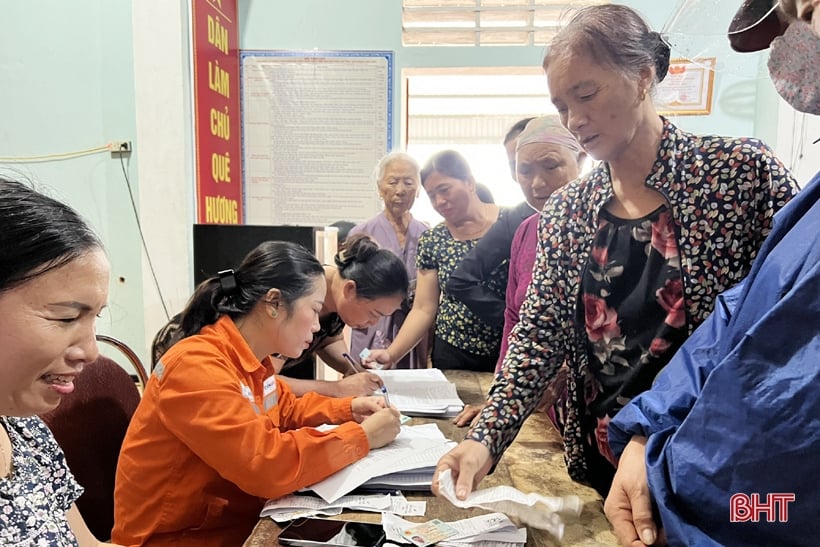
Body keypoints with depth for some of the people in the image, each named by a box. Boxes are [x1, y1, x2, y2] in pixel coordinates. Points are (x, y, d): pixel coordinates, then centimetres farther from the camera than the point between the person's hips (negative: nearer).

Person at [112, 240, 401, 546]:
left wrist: (347, 409, 0)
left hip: (236, 516, 8)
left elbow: (286, 409, 17)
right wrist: (362, 436, -22)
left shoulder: (253, 359, 0)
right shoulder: (197, 366, -27)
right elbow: (267, 463, -33)